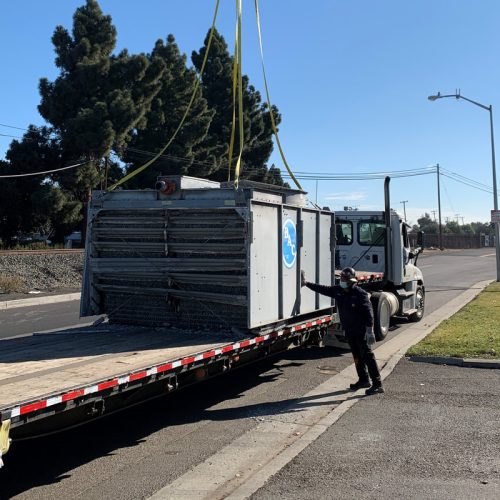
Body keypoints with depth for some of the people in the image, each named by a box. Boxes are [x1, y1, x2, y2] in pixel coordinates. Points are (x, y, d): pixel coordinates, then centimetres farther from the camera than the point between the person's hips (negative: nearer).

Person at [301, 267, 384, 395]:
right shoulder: (337, 291, 3)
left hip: (361, 331, -8)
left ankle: (377, 385, -6)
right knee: (357, 356, 17)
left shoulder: (360, 294, -17)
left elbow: (368, 312, -19)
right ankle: (363, 380, 30)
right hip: (349, 331, 8)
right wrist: (306, 283, 14)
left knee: (367, 356, -8)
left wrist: (370, 331, -22)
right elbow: (322, 289, 14)